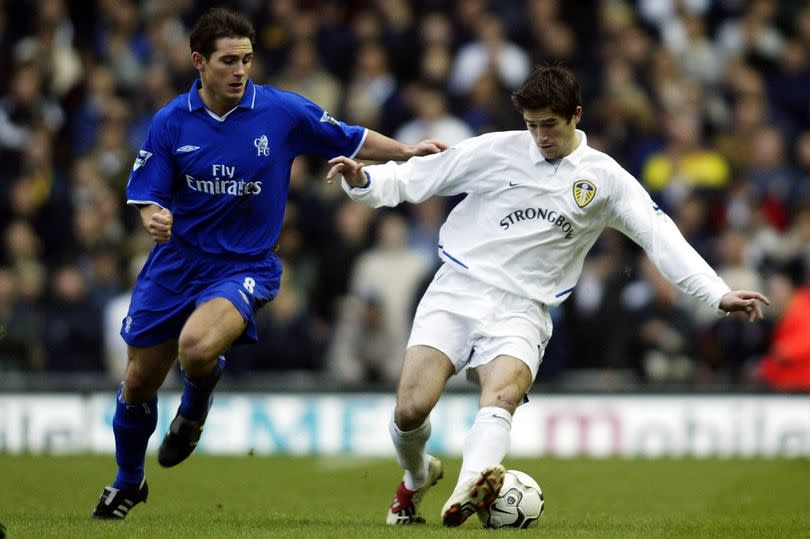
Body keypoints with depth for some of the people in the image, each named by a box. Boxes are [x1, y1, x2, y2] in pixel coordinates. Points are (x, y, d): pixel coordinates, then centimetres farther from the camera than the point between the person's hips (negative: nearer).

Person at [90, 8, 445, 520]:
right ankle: (128, 483, 38)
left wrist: (407, 151, -7)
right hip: (176, 261, 3)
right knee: (139, 383, 10)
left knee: (197, 348, -33)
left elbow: (351, 140, 3)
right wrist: (154, 217, -24)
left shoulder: (283, 111, -10)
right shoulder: (171, 122, -6)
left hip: (245, 265, -3)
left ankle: (195, 406, 5)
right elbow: (146, 194, -2)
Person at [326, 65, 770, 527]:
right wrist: (363, 180, -13)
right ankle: (417, 479, 19)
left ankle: (469, 489, -56)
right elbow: (413, 178, 7)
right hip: (456, 292, 0)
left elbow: (660, 236, 1)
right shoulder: (496, 150, 3)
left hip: (521, 311, 0)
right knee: (411, 410, -15)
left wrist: (719, 294, -8)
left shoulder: (604, 179, 5)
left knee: (503, 394, -31)